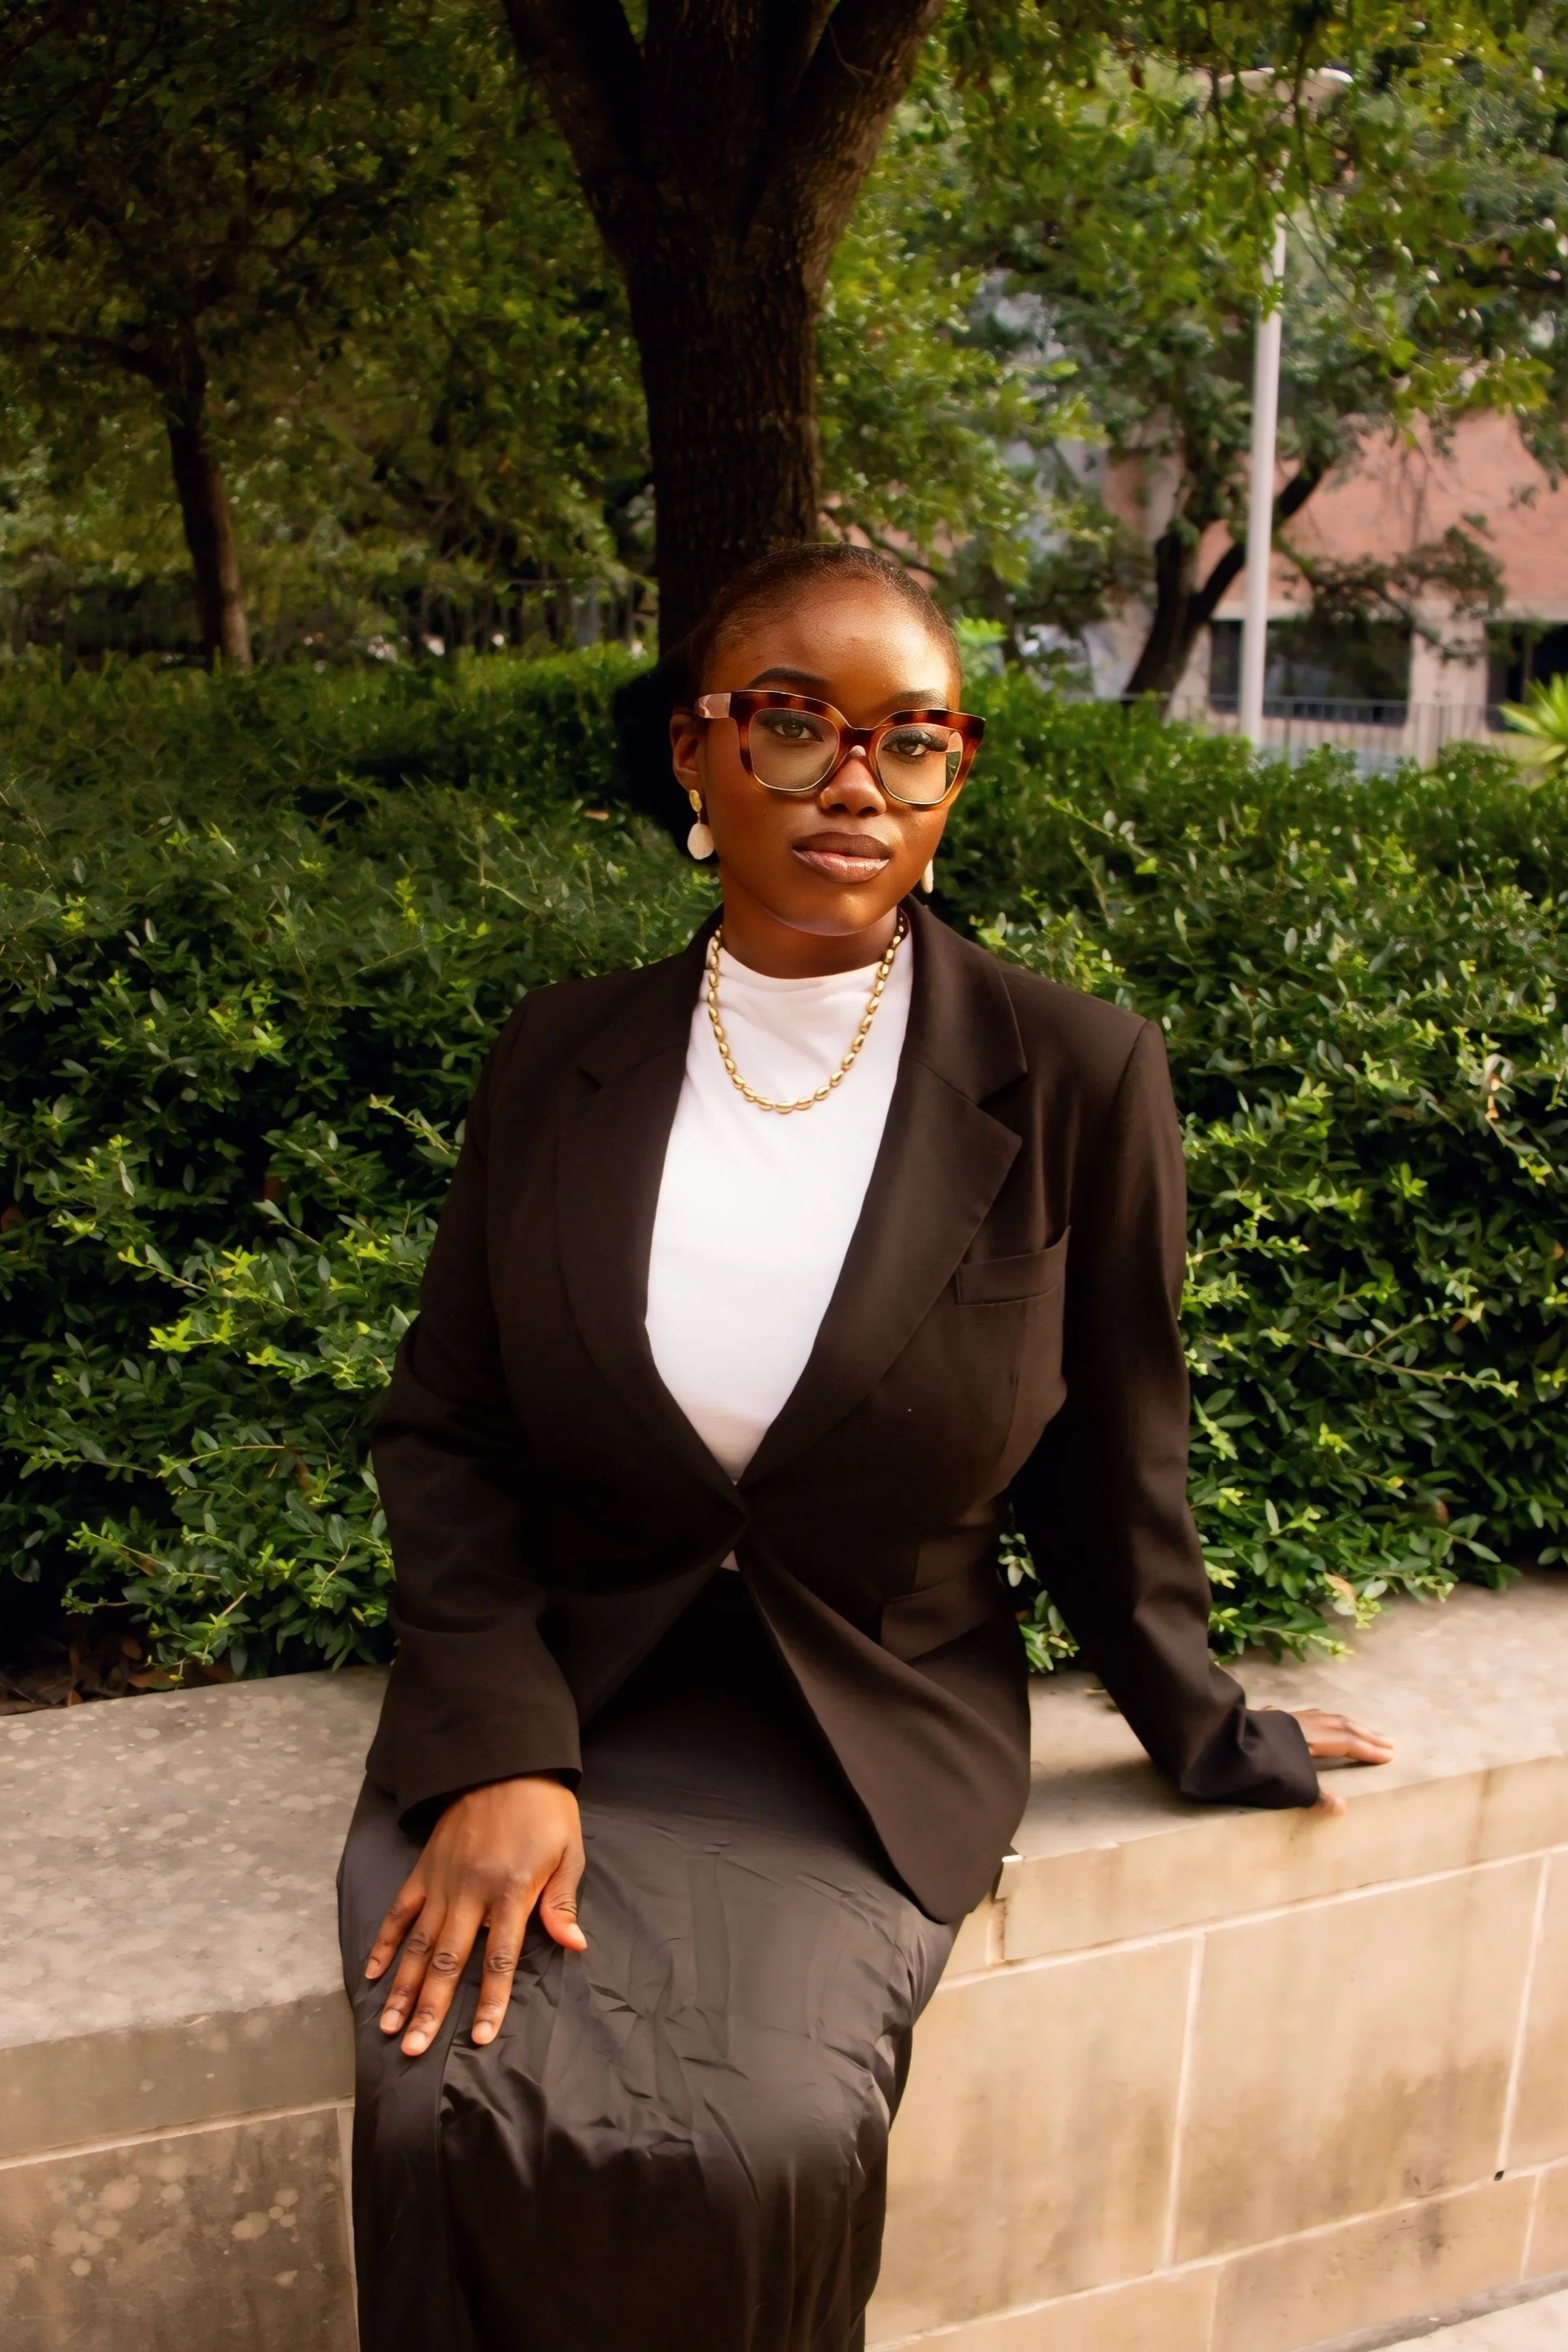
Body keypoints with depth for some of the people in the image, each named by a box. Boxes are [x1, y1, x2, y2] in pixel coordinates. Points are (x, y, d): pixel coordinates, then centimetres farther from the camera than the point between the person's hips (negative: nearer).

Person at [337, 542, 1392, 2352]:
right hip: (550, 1682, 2)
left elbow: (1111, 1468, 4)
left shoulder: (1078, 1079, -8)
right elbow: (443, 1424, 4)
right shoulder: (556, 1062, 0)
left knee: (761, 2146, -24)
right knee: (452, 2105, -22)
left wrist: (1201, 1730, 15)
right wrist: (498, 1748, -10)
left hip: (865, 1743, -1)